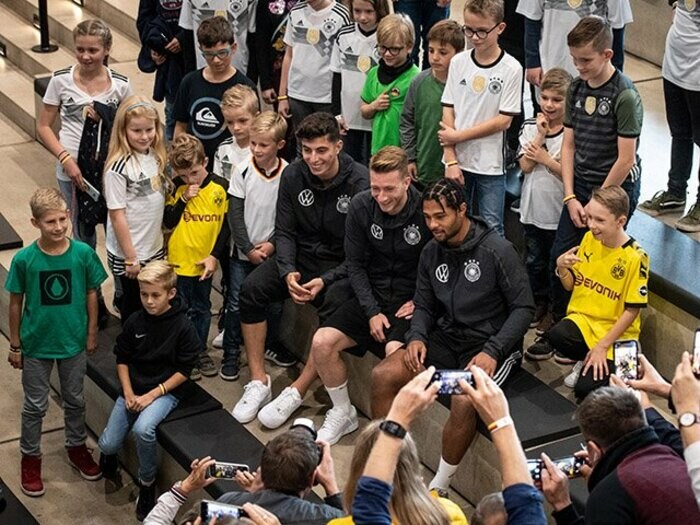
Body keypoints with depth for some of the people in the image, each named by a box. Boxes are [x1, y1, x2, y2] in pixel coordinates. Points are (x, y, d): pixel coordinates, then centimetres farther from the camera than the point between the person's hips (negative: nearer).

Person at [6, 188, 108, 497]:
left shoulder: (83, 253, -15)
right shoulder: (24, 259, -18)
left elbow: (91, 294, -2)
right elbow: (16, 303, -7)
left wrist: (91, 333, 4)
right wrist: (15, 346, -2)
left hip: (73, 342, 2)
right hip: (36, 344, -1)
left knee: (75, 400, 20)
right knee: (35, 405, 14)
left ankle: (77, 448, 42)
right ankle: (30, 458, 33)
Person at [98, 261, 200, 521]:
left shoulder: (183, 326, -14)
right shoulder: (135, 322, -3)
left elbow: (183, 371, -11)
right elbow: (122, 359, 8)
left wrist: (151, 395, -17)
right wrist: (128, 393, -6)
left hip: (166, 390, -4)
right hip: (133, 389, 4)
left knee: (143, 429, -32)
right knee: (108, 444, -6)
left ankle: (147, 483, -8)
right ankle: (108, 453, 34)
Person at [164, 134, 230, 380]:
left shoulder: (220, 187, -8)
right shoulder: (176, 187, -5)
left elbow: (226, 226, -3)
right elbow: (168, 222, -7)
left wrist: (215, 256, -8)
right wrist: (183, 199, -19)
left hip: (205, 261, 1)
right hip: (180, 260, -1)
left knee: (203, 309, 15)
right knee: (183, 310, 8)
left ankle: (201, 351, 31)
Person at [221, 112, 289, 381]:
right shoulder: (243, 170, -9)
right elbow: (236, 215, -6)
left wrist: (273, 244, -11)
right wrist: (249, 249, -10)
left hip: (272, 251, 0)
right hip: (243, 252, 0)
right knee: (236, 305, 4)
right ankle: (231, 356, 16)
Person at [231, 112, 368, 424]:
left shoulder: (360, 183, -16)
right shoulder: (293, 175, -3)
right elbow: (284, 232, 1)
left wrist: (325, 281, -26)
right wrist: (288, 272, -18)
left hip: (341, 264, -4)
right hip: (300, 257, 4)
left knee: (334, 308, -34)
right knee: (251, 289, -19)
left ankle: (296, 392, -24)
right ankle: (259, 383, -11)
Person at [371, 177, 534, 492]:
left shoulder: (497, 251, -14)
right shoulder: (431, 252, 4)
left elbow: (523, 308, -12)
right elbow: (424, 306, 14)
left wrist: (492, 351, -22)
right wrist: (416, 337, -8)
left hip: (490, 344, -6)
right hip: (447, 339, 6)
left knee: (464, 401, -34)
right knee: (383, 376, -13)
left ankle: (439, 487, -14)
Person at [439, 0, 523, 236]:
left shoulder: (511, 69, -10)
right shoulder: (458, 62, 1)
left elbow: (503, 120, -11)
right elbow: (448, 113, 1)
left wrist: (458, 136, -10)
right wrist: (451, 161, -6)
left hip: (491, 165, -3)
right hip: (458, 162, 3)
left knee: (492, 230, 4)